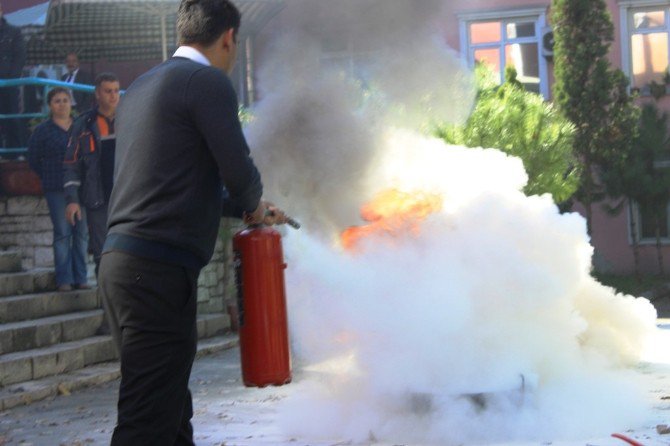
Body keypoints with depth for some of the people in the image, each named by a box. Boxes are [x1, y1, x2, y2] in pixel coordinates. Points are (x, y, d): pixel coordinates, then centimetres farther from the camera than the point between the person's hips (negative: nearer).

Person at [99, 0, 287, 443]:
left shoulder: (143, 86, 21)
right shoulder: (209, 82, -7)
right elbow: (240, 173, -10)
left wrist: (247, 208, 38)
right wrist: (254, 206, 14)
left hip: (123, 264, 9)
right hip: (160, 272, -9)